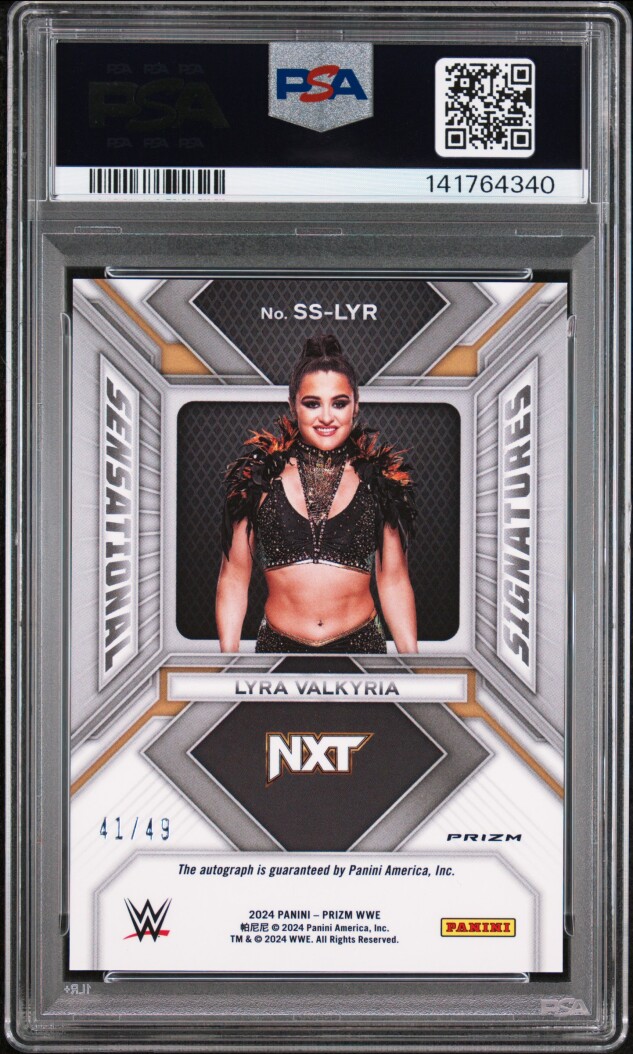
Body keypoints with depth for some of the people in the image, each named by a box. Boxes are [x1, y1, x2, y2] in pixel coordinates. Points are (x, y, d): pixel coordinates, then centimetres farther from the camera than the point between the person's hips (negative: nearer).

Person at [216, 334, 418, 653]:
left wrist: (411, 651, 0)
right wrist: (228, 651, -4)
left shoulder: (380, 479, 3)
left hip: (361, 641, 0)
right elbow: (234, 577, 3)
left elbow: (393, 580, 7)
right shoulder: (259, 475, 1)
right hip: (278, 642, 0)